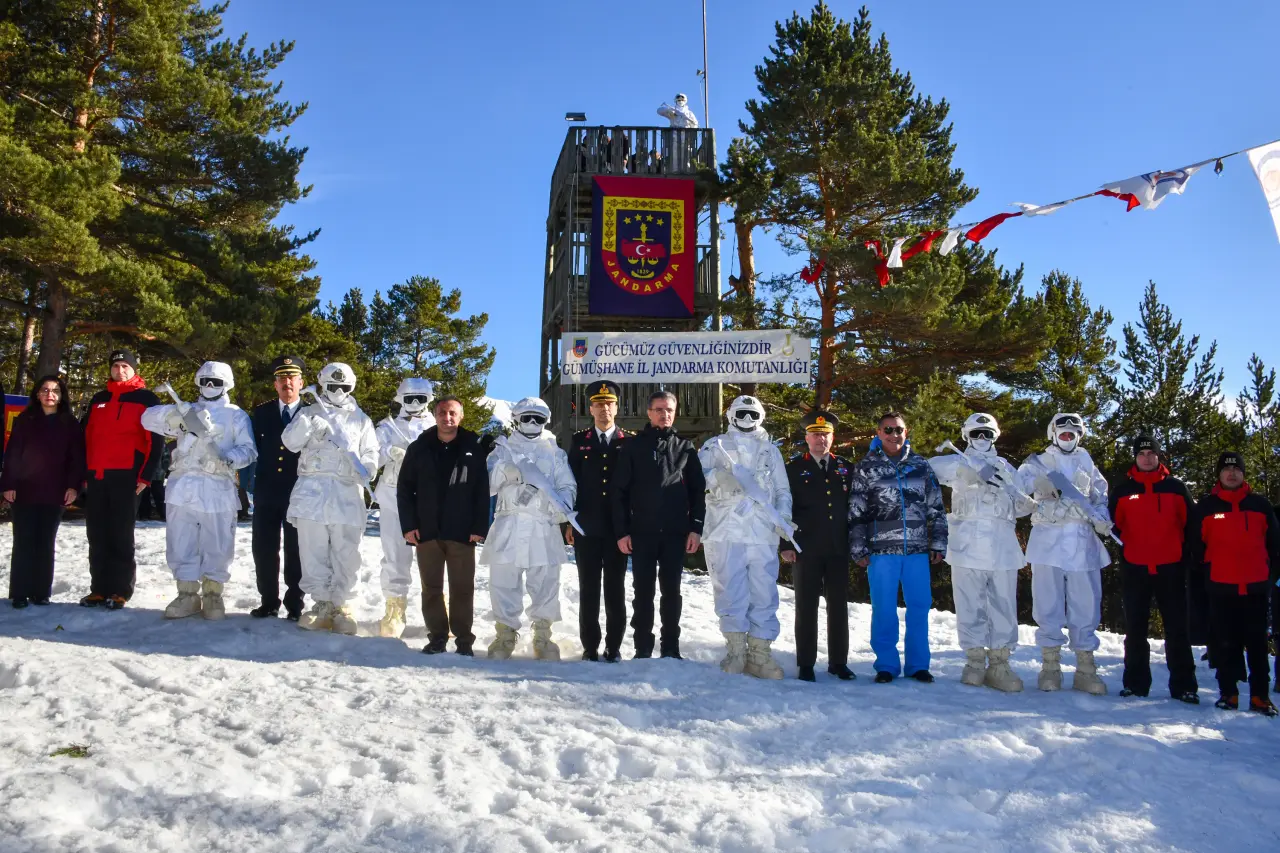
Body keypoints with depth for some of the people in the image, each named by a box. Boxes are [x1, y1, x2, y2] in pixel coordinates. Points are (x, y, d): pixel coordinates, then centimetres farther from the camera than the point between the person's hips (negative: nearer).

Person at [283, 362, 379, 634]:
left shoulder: (361, 419, 15)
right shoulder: (309, 413, 13)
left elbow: (371, 453, 14)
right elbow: (291, 442, 0)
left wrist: (364, 468, -8)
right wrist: (307, 423, -20)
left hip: (347, 492, 0)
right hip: (312, 490, 0)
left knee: (346, 553, -2)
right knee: (314, 550, 2)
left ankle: (340, 605, 8)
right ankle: (321, 603, 11)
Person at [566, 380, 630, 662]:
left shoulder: (629, 442, 5)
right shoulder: (579, 441, 8)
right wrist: (568, 522, 0)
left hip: (618, 527, -1)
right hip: (586, 526, 1)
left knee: (616, 588, 4)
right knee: (588, 589, 4)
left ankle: (613, 647, 11)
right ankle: (590, 646, 12)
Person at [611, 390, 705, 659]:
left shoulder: (685, 448, 9)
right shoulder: (633, 447, 5)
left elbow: (698, 490, 6)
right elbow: (618, 491, 1)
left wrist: (696, 528, -3)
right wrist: (621, 530, -6)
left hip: (675, 532, 1)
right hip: (642, 532, -1)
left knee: (671, 591, 7)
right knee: (643, 592, 4)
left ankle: (671, 647, 16)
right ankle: (643, 648, 12)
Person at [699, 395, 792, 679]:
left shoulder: (770, 450, 21)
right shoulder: (716, 446, 14)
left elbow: (783, 490, 20)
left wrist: (783, 516, 2)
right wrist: (717, 477, -18)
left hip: (763, 534, 2)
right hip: (726, 531, -2)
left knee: (764, 593, -1)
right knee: (730, 591, -4)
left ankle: (760, 652, 5)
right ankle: (736, 648, 5)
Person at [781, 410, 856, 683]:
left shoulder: (845, 468, 11)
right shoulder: (794, 468, 3)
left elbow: (854, 506, 12)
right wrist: (786, 544, -7)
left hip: (839, 548, 3)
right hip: (806, 548, -2)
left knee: (839, 606, 7)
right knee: (806, 606, 3)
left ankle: (839, 662, 17)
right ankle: (806, 664, 10)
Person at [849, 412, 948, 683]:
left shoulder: (921, 465, 10)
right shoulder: (865, 467, 3)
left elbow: (936, 508, 12)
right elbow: (856, 512, 1)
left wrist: (938, 543, 7)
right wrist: (858, 549, -3)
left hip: (917, 549, 2)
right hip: (882, 549, -2)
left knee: (919, 606, 6)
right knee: (884, 609, 2)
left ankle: (918, 664, 19)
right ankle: (886, 665, 13)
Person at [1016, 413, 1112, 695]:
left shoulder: (1086, 463, 18)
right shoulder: (1041, 462, 8)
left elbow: (1100, 495, 17)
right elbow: (1020, 480, -8)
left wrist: (1102, 518, -2)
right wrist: (1040, 482, -28)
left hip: (1083, 542, 3)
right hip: (1048, 541, -2)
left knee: (1086, 605, 3)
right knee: (1048, 605, -1)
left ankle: (1085, 668, 12)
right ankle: (1050, 666, 9)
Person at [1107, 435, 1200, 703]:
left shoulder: (1175, 487, 6)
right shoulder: (1122, 490, 6)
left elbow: (1191, 523, 9)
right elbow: (1113, 524, 11)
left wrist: (1186, 554, 3)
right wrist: (1125, 549, 4)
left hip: (1170, 568, 0)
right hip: (1134, 568, 1)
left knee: (1177, 628, 2)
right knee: (1135, 629, 5)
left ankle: (1184, 686, 7)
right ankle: (1135, 683, 13)